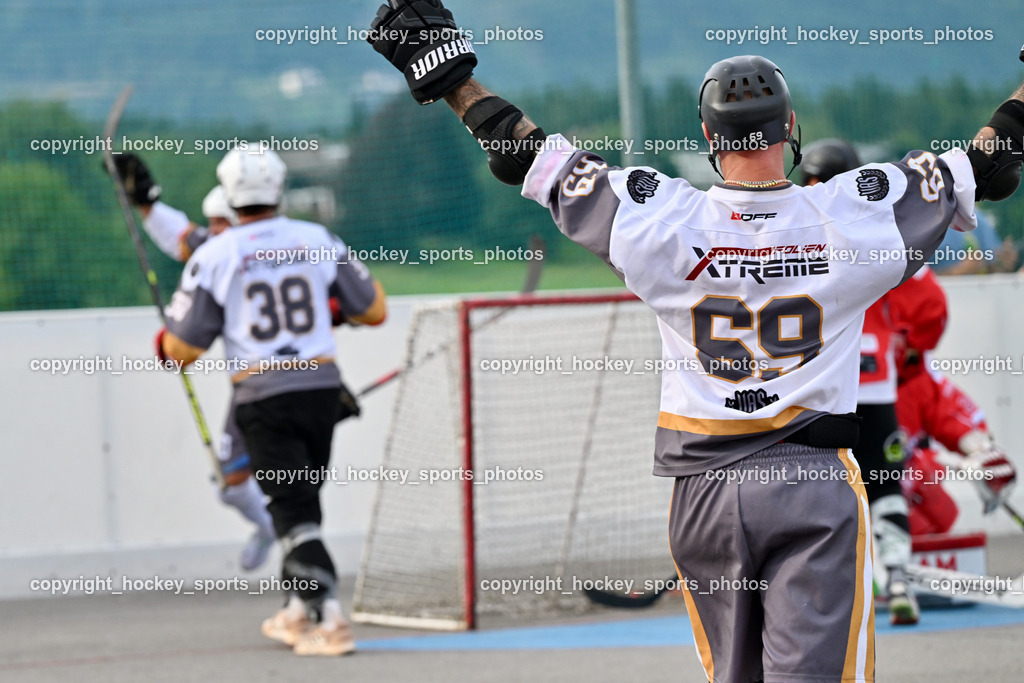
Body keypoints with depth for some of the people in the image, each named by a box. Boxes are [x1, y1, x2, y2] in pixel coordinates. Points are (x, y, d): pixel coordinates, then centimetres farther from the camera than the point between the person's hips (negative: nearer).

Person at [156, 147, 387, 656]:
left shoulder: (214, 256, -6)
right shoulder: (317, 241, 4)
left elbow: (185, 349, -3)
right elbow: (374, 311, 10)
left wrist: (165, 343, 20)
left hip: (264, 397, -4)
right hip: (321, 386, 4)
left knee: (294, 511, -4)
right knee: (301, 501, 20)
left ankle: (329, 621, -17)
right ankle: (296, 615, 27)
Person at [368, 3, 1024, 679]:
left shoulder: (660, 222, -6)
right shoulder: (857, 216, -6)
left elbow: (524, 154, 2)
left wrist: (446, 70, 12)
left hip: (704, 490, 2)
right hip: (814, 480, -2)